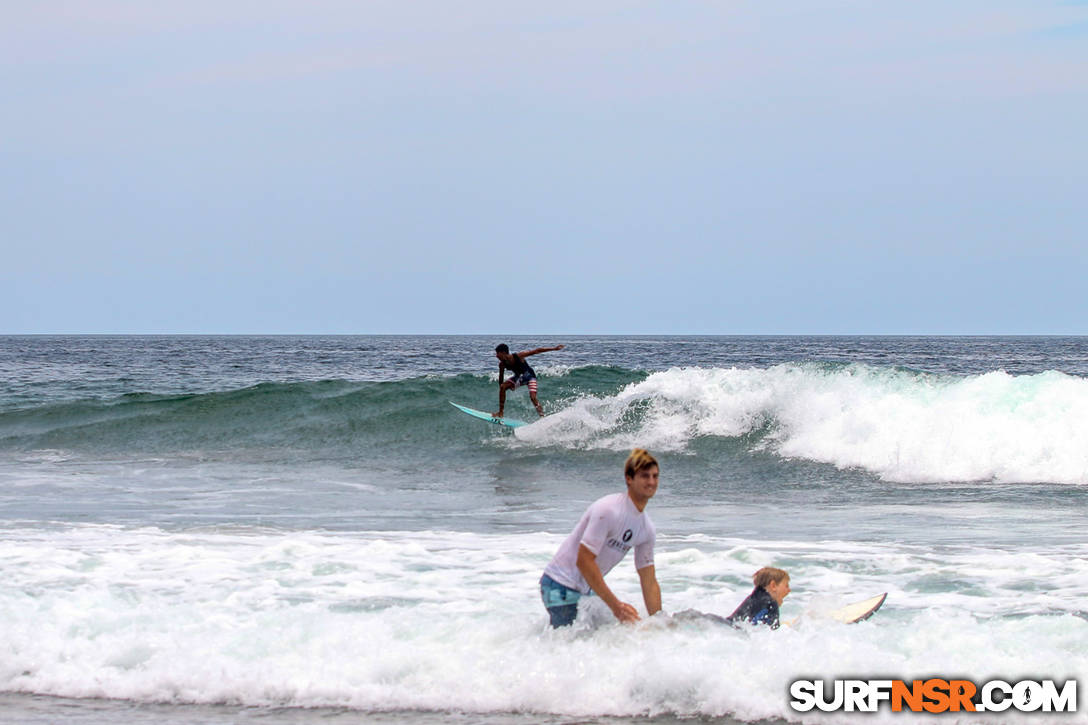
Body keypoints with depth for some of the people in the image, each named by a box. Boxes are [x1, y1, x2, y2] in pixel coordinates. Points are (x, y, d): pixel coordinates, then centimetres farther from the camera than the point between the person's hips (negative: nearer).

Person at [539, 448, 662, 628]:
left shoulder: (647, 529, 2)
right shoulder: (608, 510, -24)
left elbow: (649, 582, 7)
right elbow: (584, 561, -27)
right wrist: (615, 605, -28)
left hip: (587, 589, 8)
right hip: (561, 586, -8)